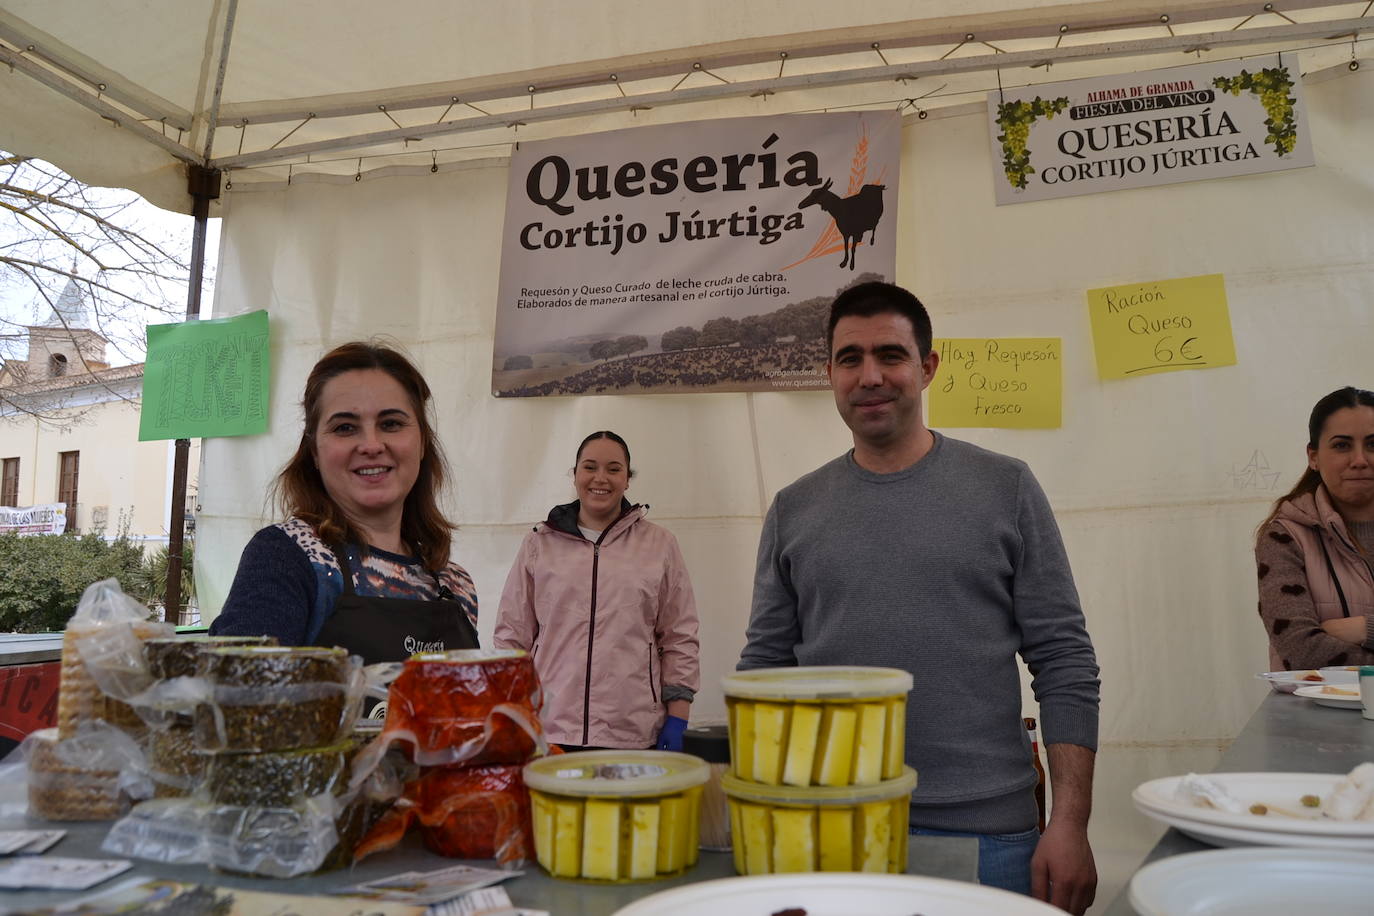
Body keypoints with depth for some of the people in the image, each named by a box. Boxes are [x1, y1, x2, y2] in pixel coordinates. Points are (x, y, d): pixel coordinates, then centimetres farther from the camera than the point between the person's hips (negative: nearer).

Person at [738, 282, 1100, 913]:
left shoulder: (1004, 489, -1)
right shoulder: (794, 511, 4)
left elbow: (1065, 664, -2)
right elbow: (764, 667, 7)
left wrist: (1070, 824, -8)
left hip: (985, 833, -1)